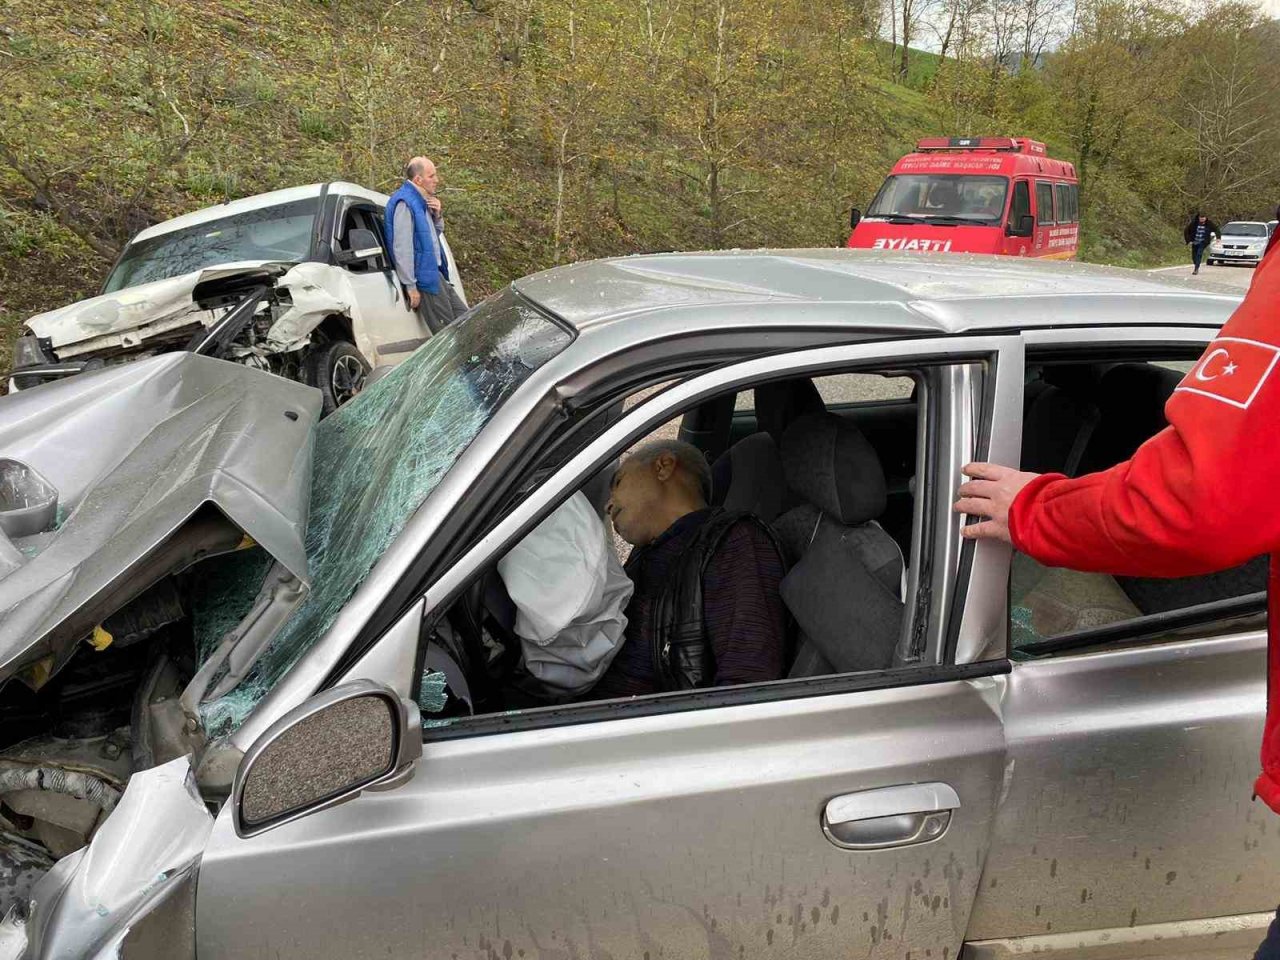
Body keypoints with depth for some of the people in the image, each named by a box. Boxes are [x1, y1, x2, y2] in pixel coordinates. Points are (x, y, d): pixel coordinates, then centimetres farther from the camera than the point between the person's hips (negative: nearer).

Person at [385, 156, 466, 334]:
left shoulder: (423, 201, 12)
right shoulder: (404, 203, -17)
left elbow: (436, 233, 25)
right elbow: (402, 248, -22)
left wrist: (437, 215, 3)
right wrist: (410, 286, -22)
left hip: (436, 273, 10)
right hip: (423, 277, -10)